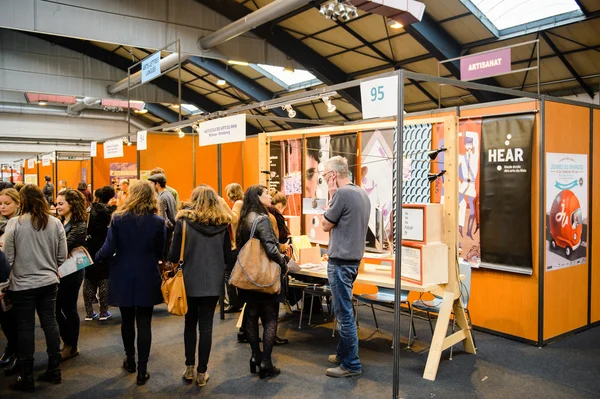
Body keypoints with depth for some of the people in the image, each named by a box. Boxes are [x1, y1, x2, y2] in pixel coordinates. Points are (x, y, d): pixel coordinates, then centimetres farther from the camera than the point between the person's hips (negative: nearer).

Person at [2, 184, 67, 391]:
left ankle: (27, 377, 15)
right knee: (50, 323, 12)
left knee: (26, 328, 5)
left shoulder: (14, 223, -11)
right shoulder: (55, 223, -1)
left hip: (23, 285, -3)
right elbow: (62, 257, 3)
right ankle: (54, 370, 20)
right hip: (49, 282, 3)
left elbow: (7, 258, -7)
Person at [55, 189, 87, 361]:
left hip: (71, 272, -7)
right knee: (56, 308, 11)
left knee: (69, 309, 5)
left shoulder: (79, 226, -14)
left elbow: (64, 247, -23)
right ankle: (67, 342, 28)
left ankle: (72, 346, 20)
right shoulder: (59, 222, 8)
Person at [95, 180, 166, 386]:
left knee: (127, 320, 18)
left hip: (123, 278, 1)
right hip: (147, 279, -1)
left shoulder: (118, 218, -8)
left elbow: (108, 249, -9)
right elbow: (161, 252, -2)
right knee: (144, 323, 5)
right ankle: (142, 370, 9)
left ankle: (130, 360, 35)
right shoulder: (158, 221, -8)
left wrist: (97, 257, 12)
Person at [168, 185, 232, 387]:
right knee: (206, 325, 7)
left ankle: (189, 368, 22)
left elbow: (174, 255, -7)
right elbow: (228, 257, 4)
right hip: (214, 281, 1)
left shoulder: (184, 221, -7)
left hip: (190, 281, -1)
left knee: (190, 323, 15)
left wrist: (173, 259, 15)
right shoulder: (223, 223, 0)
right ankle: (202, 372, 13)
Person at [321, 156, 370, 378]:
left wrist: (331, 196, -4)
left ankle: (352, 364, 6)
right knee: (344, 311, 19)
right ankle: (343, 354, 30)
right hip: (353, 258, 10)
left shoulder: (342, 194, -18)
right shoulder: (361, 193, 10)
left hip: (340, 260, -10)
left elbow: (325, 225, -7)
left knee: (344, 313, -2)